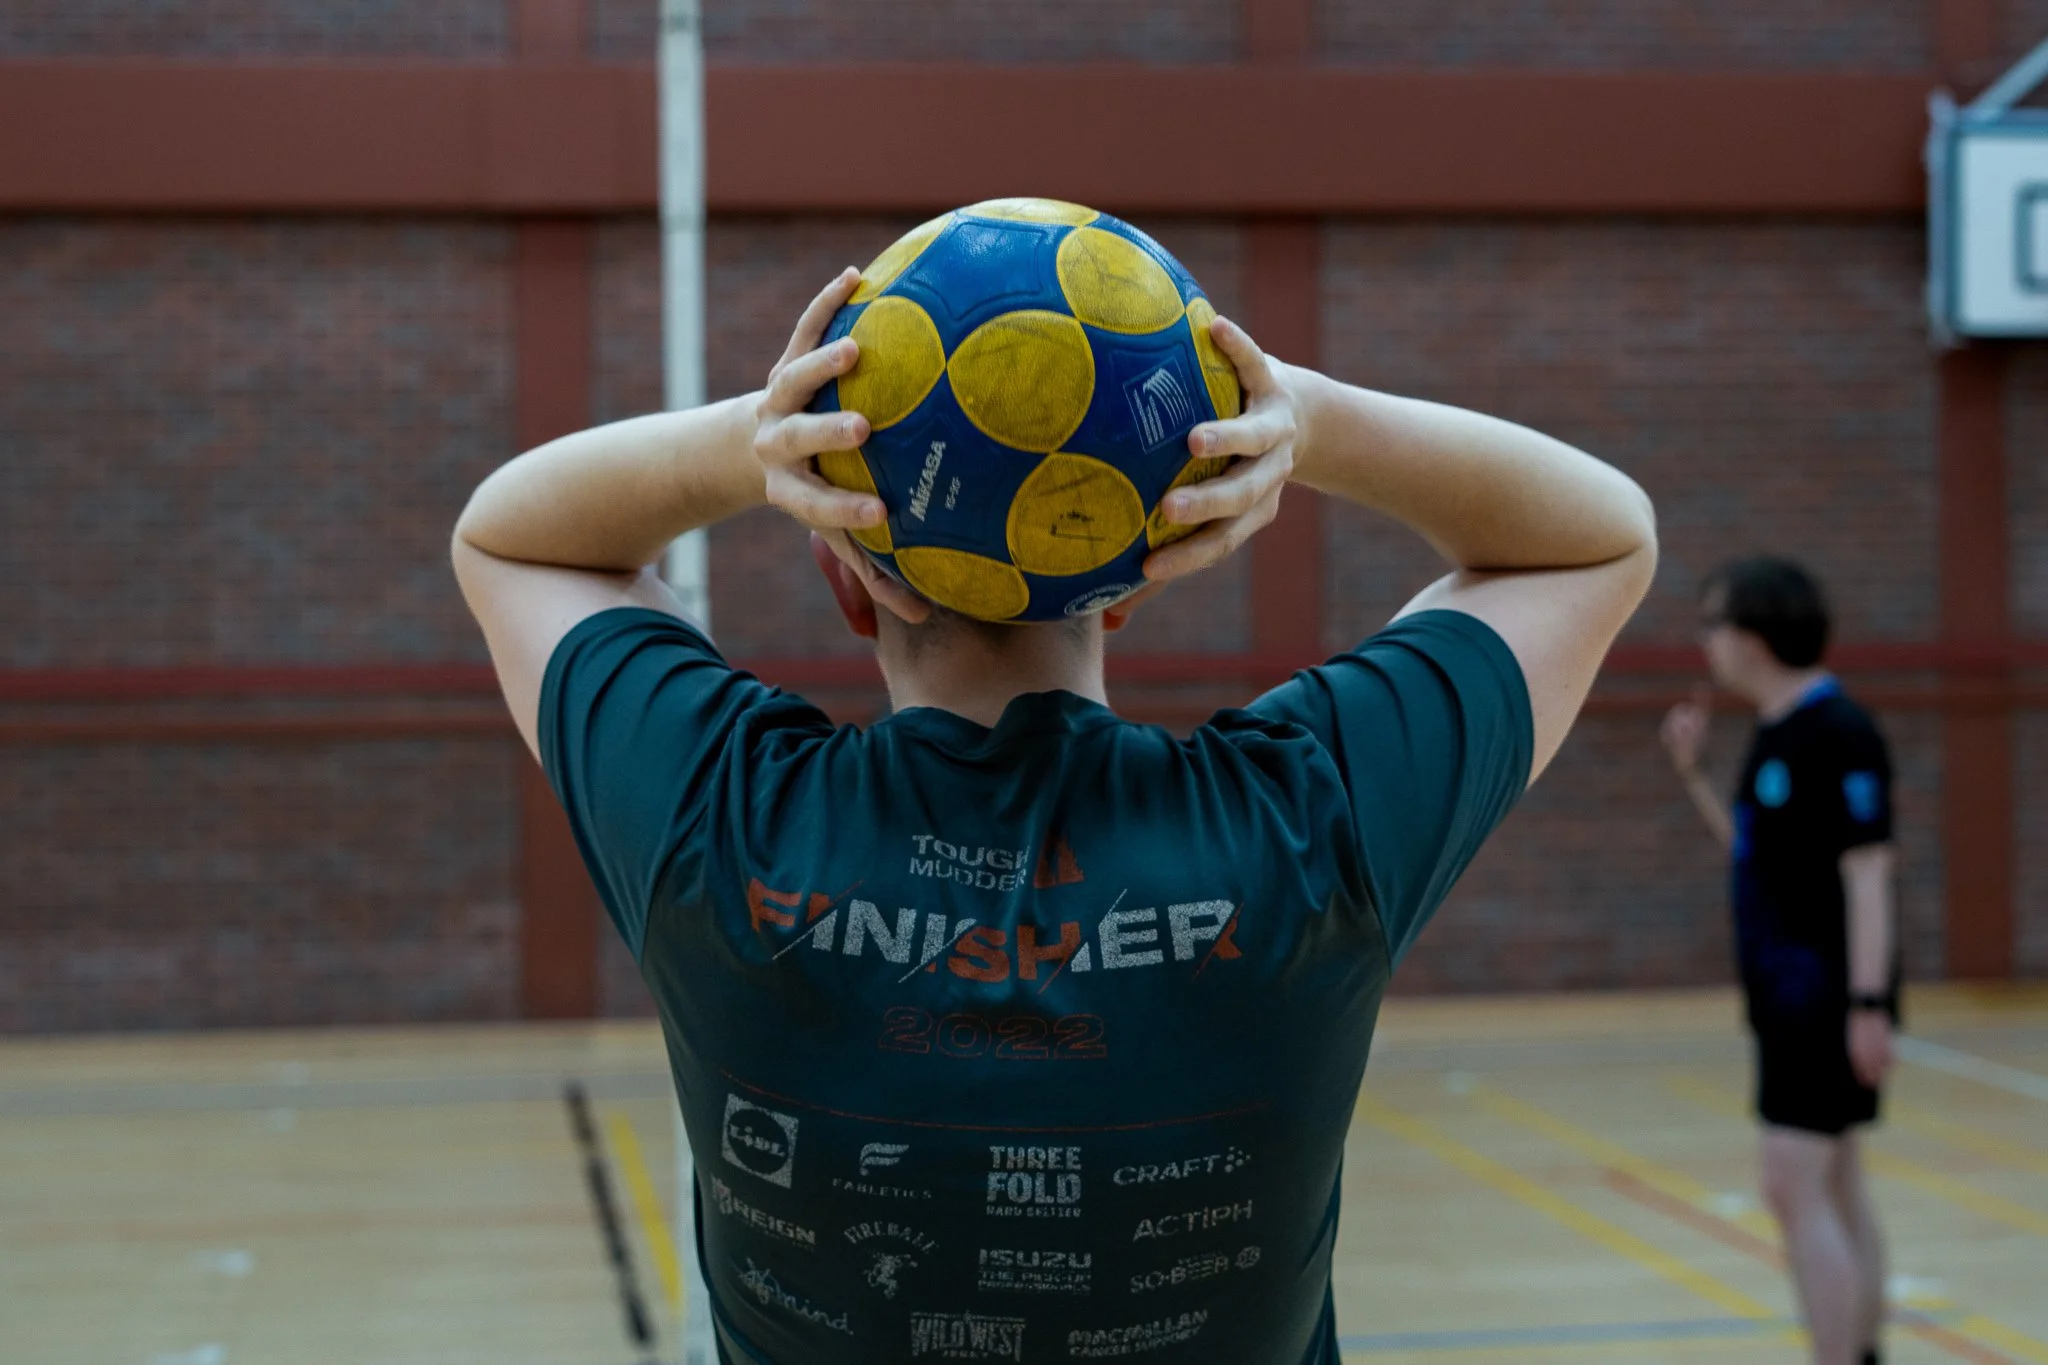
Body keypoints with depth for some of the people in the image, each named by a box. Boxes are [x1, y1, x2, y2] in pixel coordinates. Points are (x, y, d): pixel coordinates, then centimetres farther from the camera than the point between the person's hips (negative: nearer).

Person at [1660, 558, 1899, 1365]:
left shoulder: (1838, 735, -16)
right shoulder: (1775, 735, 11)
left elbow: (1866, 874, -20)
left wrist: (1868, 1004, -23)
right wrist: (1692, 775, 11)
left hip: (1827, 1002, -10)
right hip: (1792, 999, 10)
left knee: (1796, 1190, -11)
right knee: (1836, 1189, 14)